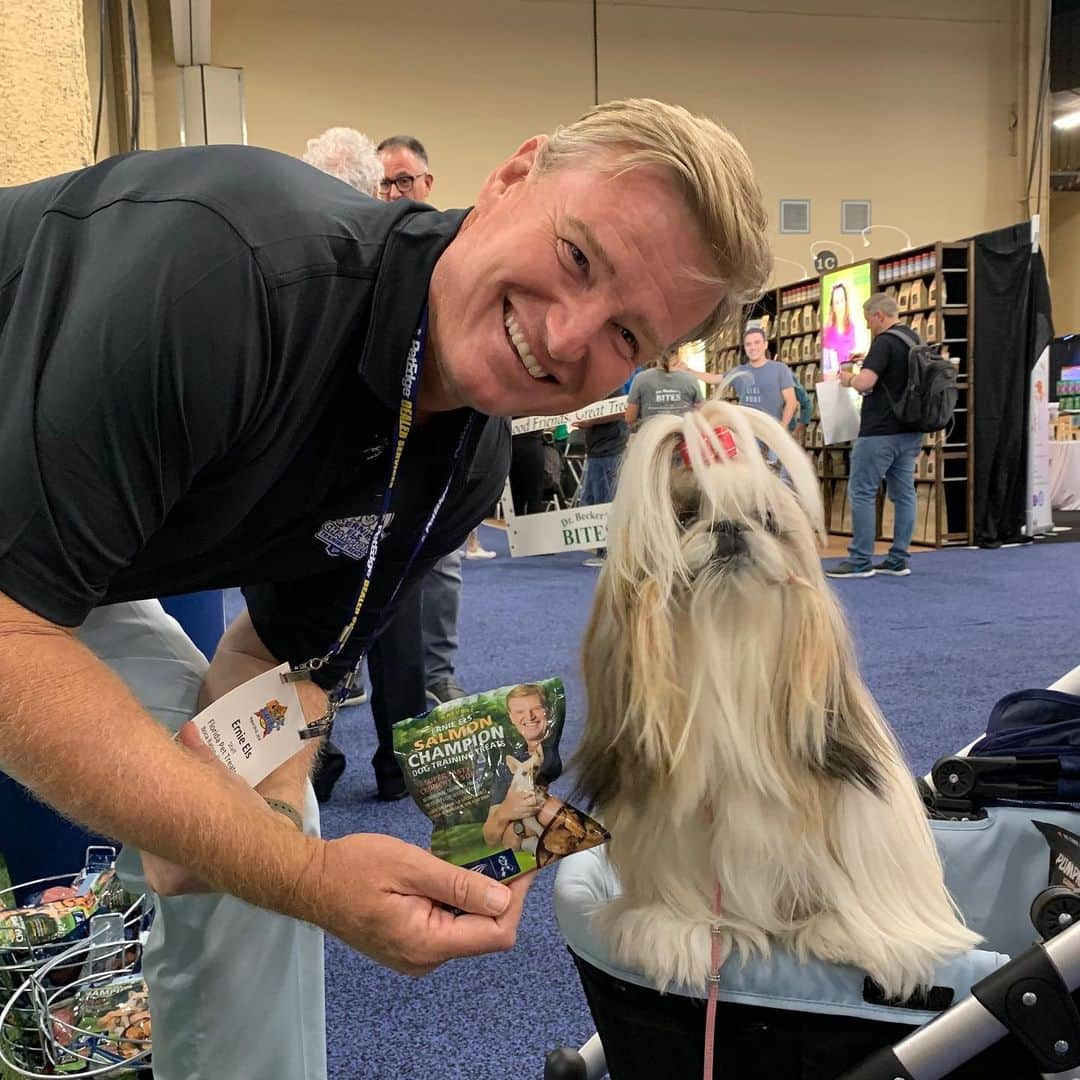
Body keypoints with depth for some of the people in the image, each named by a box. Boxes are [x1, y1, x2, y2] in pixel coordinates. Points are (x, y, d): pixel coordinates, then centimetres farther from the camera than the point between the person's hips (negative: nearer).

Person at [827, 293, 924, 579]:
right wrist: (869, 363, 21)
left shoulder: (885, 342, -14)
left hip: (881, 432, -9)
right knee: (904, 493, 9)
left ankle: (860, 561, -3)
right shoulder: (914, 340, 14)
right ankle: (898, 560, 13)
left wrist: (848, 378, -3)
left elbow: (865, 383, -24)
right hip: (910, 431, 9)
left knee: (862, 493, -4)